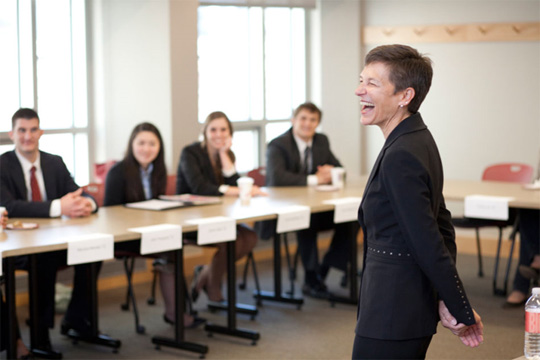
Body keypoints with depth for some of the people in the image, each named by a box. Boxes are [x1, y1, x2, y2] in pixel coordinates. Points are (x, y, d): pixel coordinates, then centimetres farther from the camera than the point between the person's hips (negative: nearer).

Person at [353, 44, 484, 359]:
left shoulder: (400, 156, -21)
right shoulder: (418, 141, 10)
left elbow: (428, 243, -21)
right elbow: (442, 224, 12)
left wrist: (462, 312, -13)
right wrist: (448, 302, 7)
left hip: (391, 317, -10)